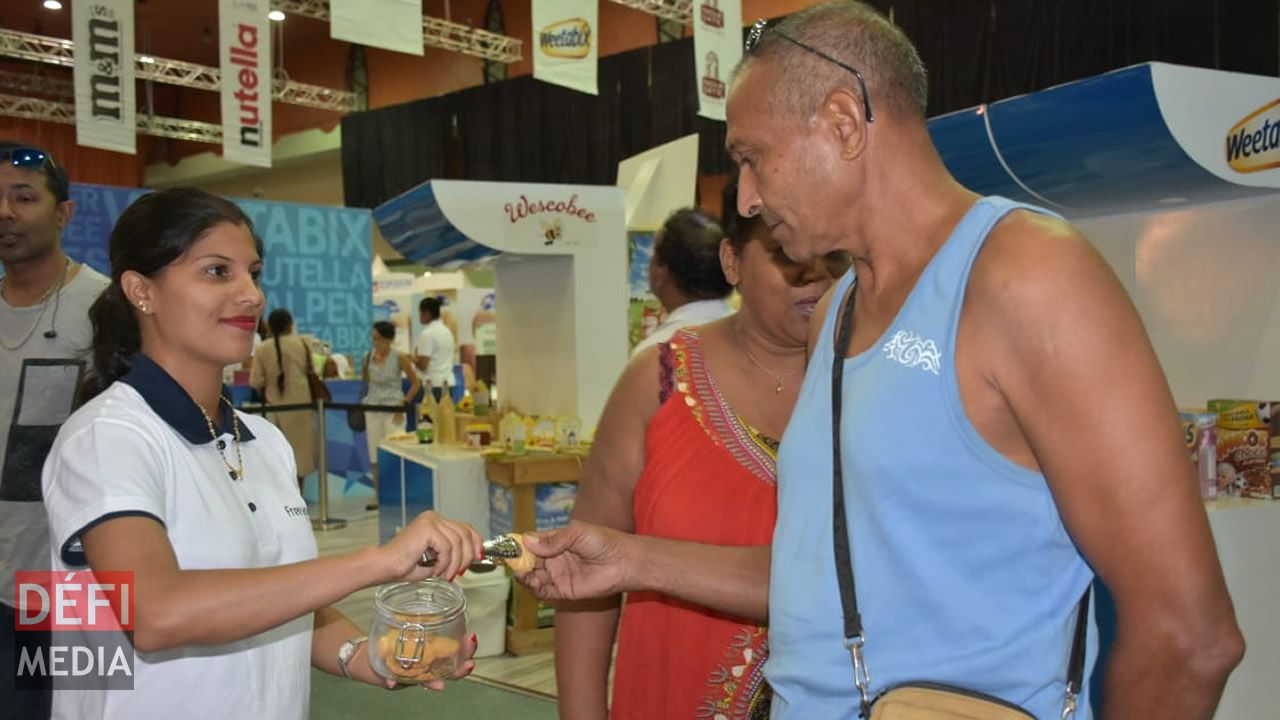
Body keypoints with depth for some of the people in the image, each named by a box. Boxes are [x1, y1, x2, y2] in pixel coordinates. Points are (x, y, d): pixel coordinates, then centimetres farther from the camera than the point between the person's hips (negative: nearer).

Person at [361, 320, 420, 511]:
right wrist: (366, 365, -4)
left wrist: (404, 404, -9)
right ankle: (378, 496, 16)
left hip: (393, 410, -4)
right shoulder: (369, 357, 4)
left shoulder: (399, 358, -6)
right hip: (372, 408, 4)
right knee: (374, 455, 6)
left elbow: (415, 383, -1)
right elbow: (364, 381, 13)